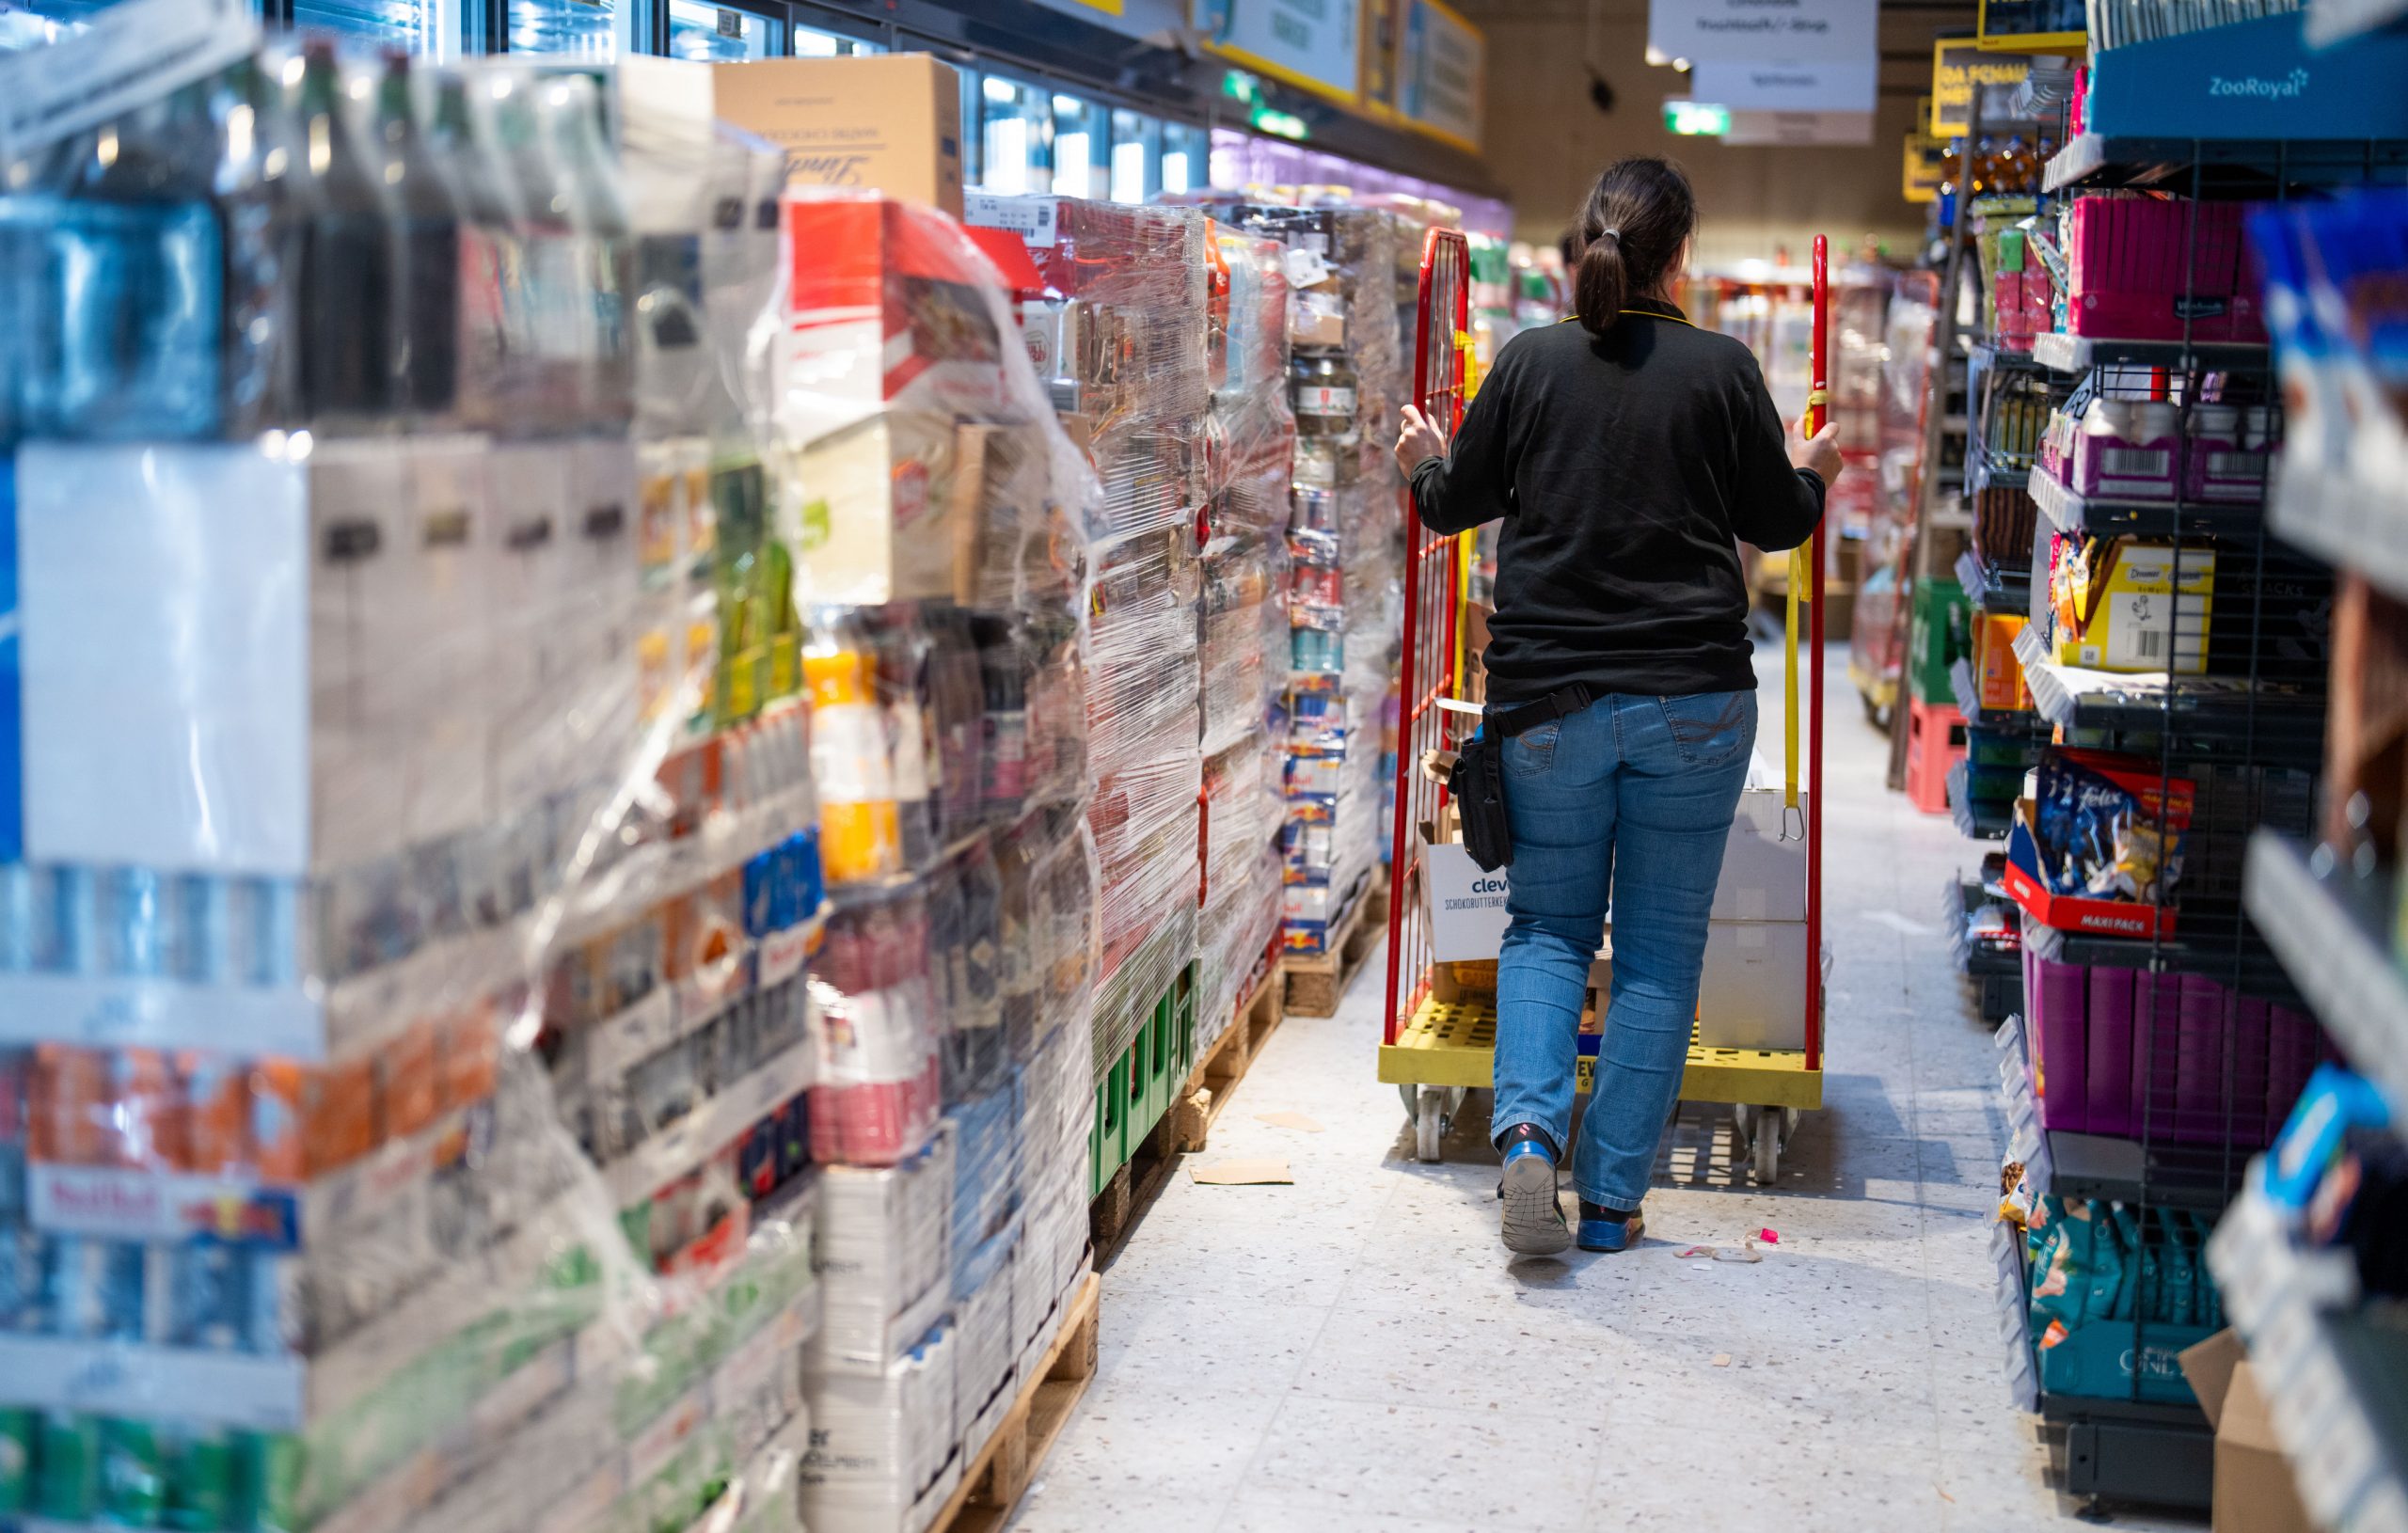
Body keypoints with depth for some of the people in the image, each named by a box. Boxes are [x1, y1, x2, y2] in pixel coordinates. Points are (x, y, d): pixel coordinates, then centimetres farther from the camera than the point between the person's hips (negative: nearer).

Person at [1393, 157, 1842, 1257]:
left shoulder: (1529, 362, -2)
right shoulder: (1719, 367, -4)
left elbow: (1451, 505, 8)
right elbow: (1777, 521, 5)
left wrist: (1425, 466, 31)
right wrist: (1810, 473, 27)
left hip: (1549, 699, 1)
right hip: (1694, 700, -1)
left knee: (1547, 924, 15)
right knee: (1660, 947, 8)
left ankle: (1528, 1127, -8)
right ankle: (1612, 1197, 10)